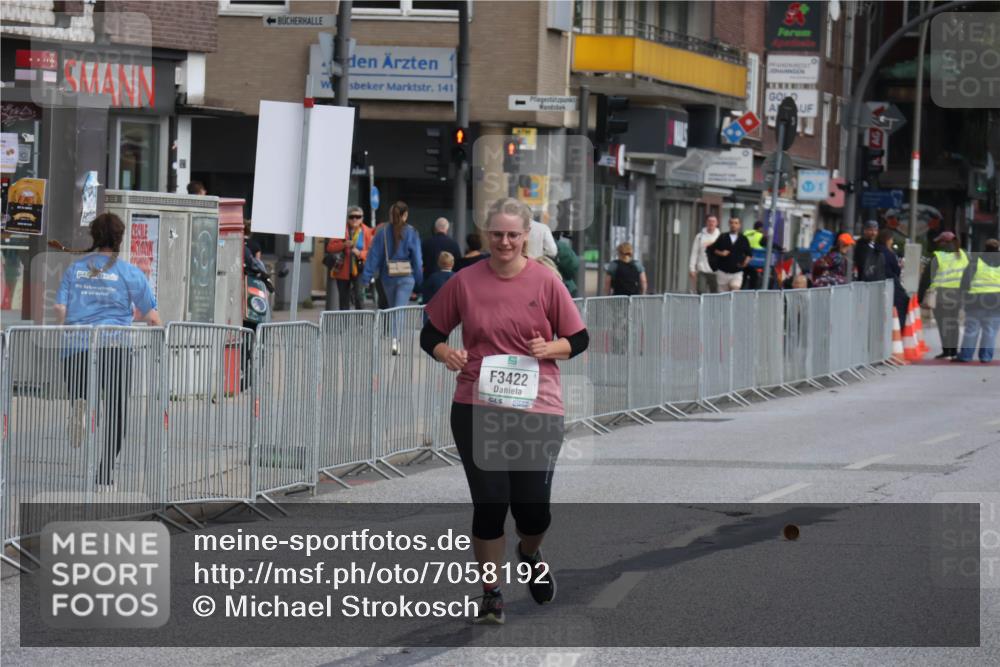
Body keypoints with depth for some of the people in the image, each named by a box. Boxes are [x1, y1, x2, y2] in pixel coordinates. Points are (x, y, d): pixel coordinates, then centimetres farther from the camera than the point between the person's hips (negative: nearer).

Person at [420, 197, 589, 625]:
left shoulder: (545, 283, 0)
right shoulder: (465, 282, 2)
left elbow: (579, 339, 6)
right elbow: (431, 334, 10)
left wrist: (549, 348, -13)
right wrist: (446, 353, -11)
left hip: (537, 409, 0)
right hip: (477, 410, 0)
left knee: (532, 507, 2)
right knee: (489, 504, -1)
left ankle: (530, 554, 38)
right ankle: (491, 594, 14)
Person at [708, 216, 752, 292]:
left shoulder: (743, 239, 5)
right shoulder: (722, 238, 3)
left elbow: (748, 253, 12)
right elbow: (712, 249, 6)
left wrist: (746, 262, -6)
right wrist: (720, 253, -12)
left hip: (737, 272, -1)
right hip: (723, 272, 1)